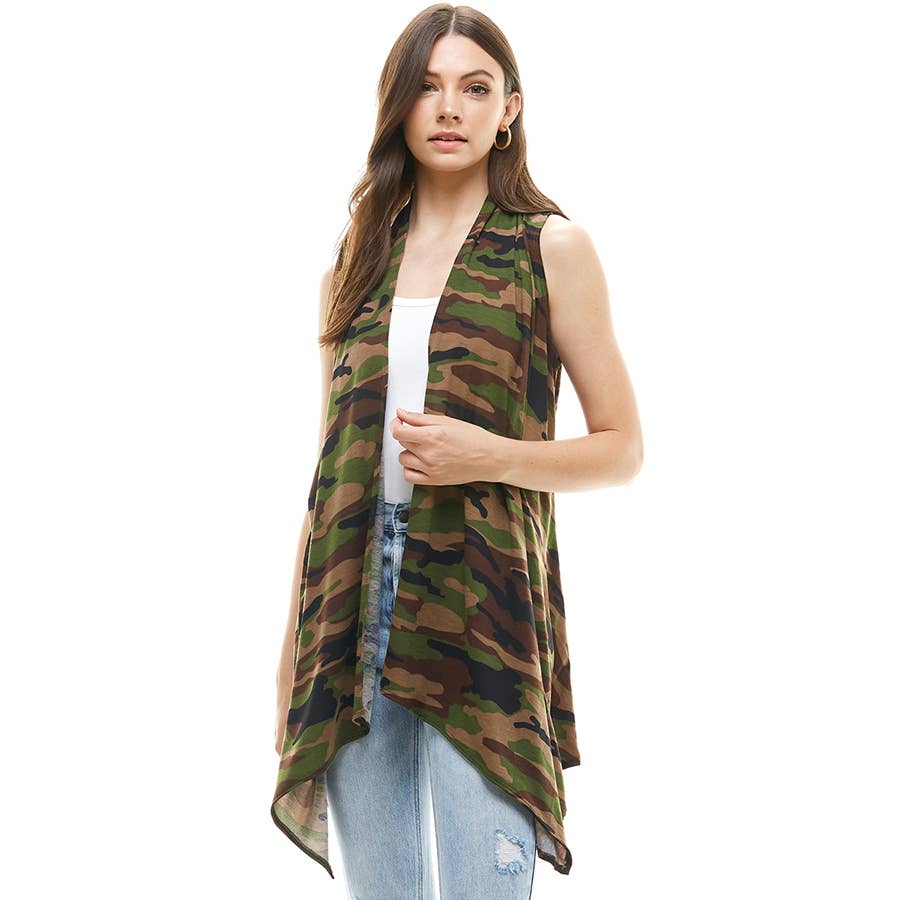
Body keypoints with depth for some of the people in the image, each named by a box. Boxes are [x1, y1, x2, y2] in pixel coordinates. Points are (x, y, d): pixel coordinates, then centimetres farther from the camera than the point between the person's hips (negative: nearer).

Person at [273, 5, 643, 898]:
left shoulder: (552, 248, 3)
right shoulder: (355, 261, 13)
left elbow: (622, 448, 4)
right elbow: (331, 460, 15)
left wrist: (494, 457, -14)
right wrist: (295, 641, 12)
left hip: (481, 601, -3)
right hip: (352, 595, 4)